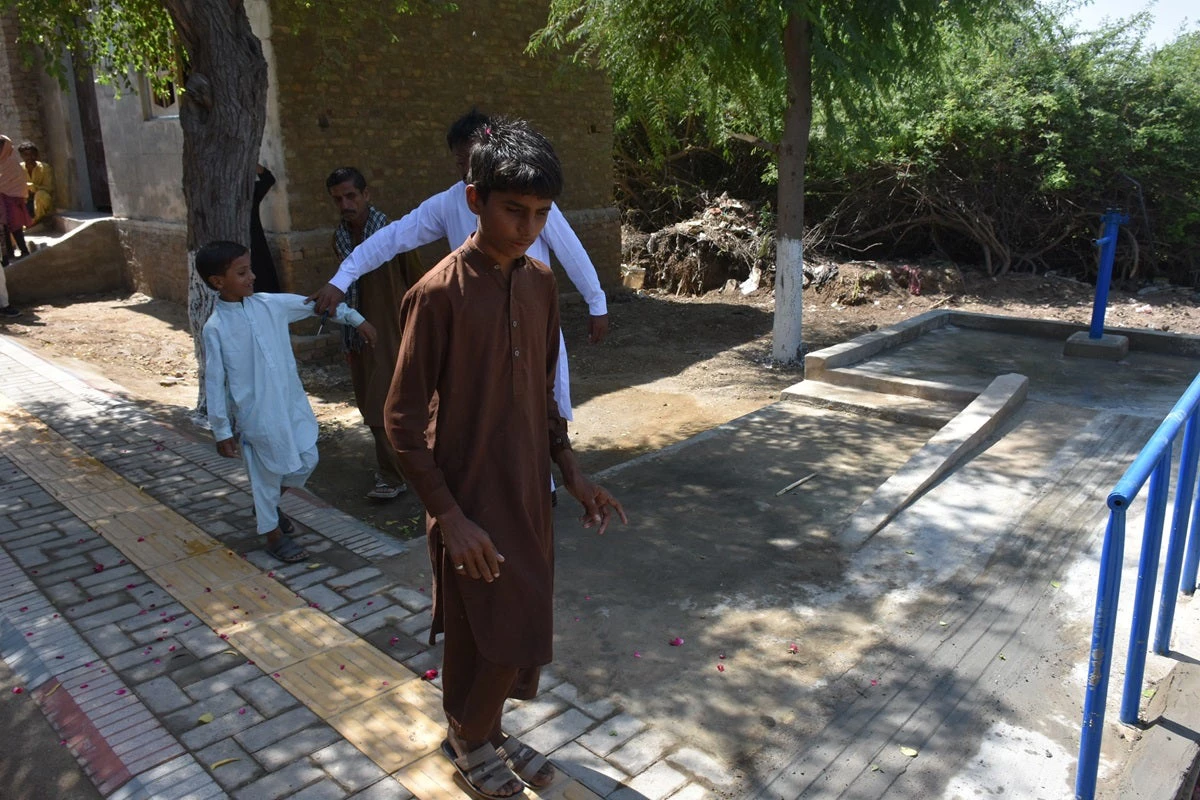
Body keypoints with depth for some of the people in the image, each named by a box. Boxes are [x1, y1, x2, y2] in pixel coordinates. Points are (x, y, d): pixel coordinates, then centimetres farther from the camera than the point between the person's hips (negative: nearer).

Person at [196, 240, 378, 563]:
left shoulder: (271, 304, -2)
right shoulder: (215, 328, -14)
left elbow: (314, 304, 9)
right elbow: (214, 382, -11)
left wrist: (355, 319, 11)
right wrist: (222, 430, -9)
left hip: (292, 402, 5)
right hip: (256, 413, -5)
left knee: (307, 461, 13)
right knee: (267, 472, 8)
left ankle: (266, 505, 41)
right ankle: (274, 533, 29)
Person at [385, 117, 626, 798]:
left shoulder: (541, 282, 1)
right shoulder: (439, 293, -19)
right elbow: (404, 421, -16)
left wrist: (573, 473, 7)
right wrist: (451, 516, -18)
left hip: (530, 491, 6)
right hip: (473, 500, -6)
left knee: (522, 630, 18)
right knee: (487, 633, 8)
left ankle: (488, 730, 43)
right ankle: (467, 737, 36)